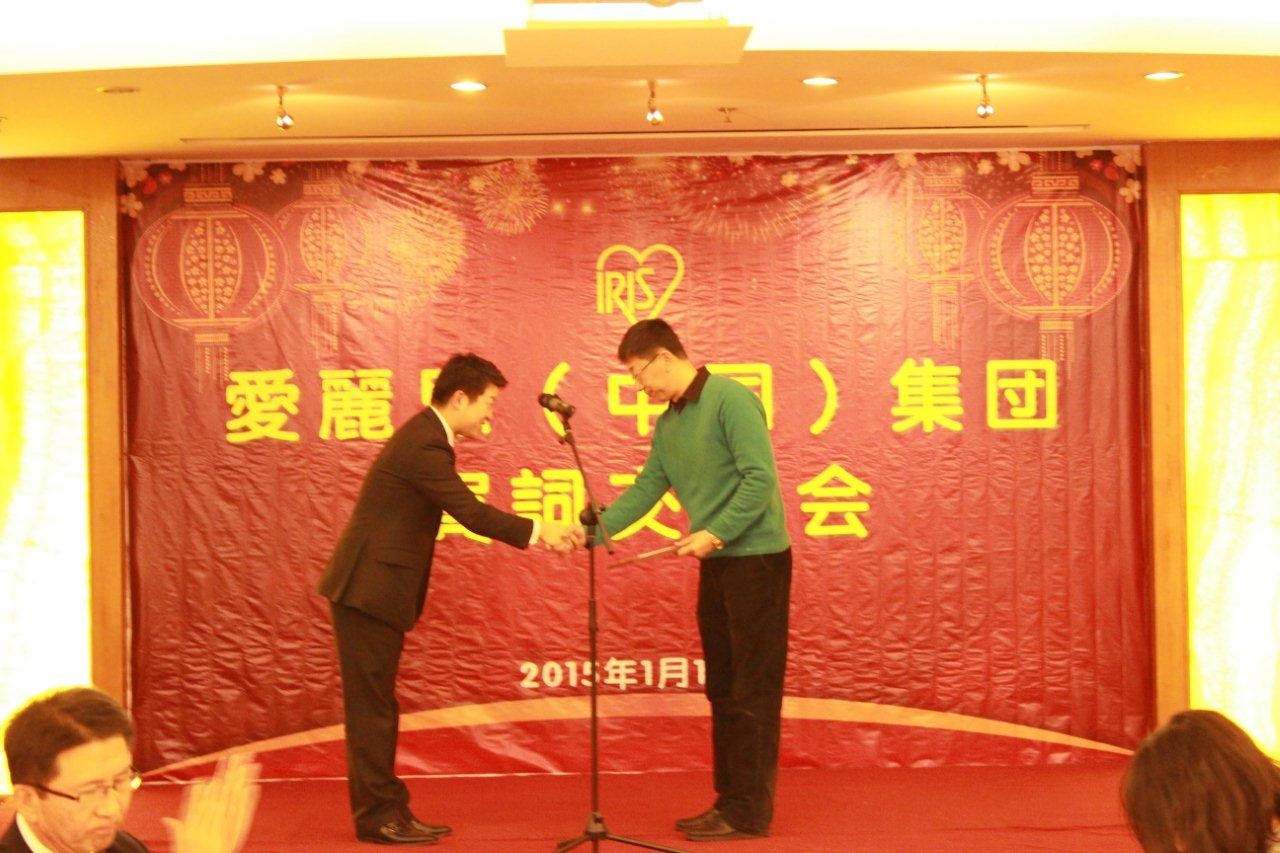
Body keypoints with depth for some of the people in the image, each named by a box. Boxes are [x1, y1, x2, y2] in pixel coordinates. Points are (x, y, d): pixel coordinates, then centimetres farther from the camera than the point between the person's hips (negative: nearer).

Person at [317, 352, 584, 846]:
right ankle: (378, 817, 5)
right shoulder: (425, 445, -20)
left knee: (377, 707, 13)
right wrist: (538, 531, -15)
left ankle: (385, 811, 19)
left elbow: (463, 509, 15)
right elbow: (470, 513, -21)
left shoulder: (425, 435, 12)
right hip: (368, 591, -10)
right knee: (371, 707, -2)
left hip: (373, 589, 10)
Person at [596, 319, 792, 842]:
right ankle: (729, 801, 20)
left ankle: (749, 814, 3)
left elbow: (760, 478, -20)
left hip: (756, 559, -9)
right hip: (717, 564, 9)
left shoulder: (730, 399, -15)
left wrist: (715, 533, -21)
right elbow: (646, 488, 12)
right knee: (722, 690, 12)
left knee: (752, 693, -3)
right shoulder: (667, 424, 11)